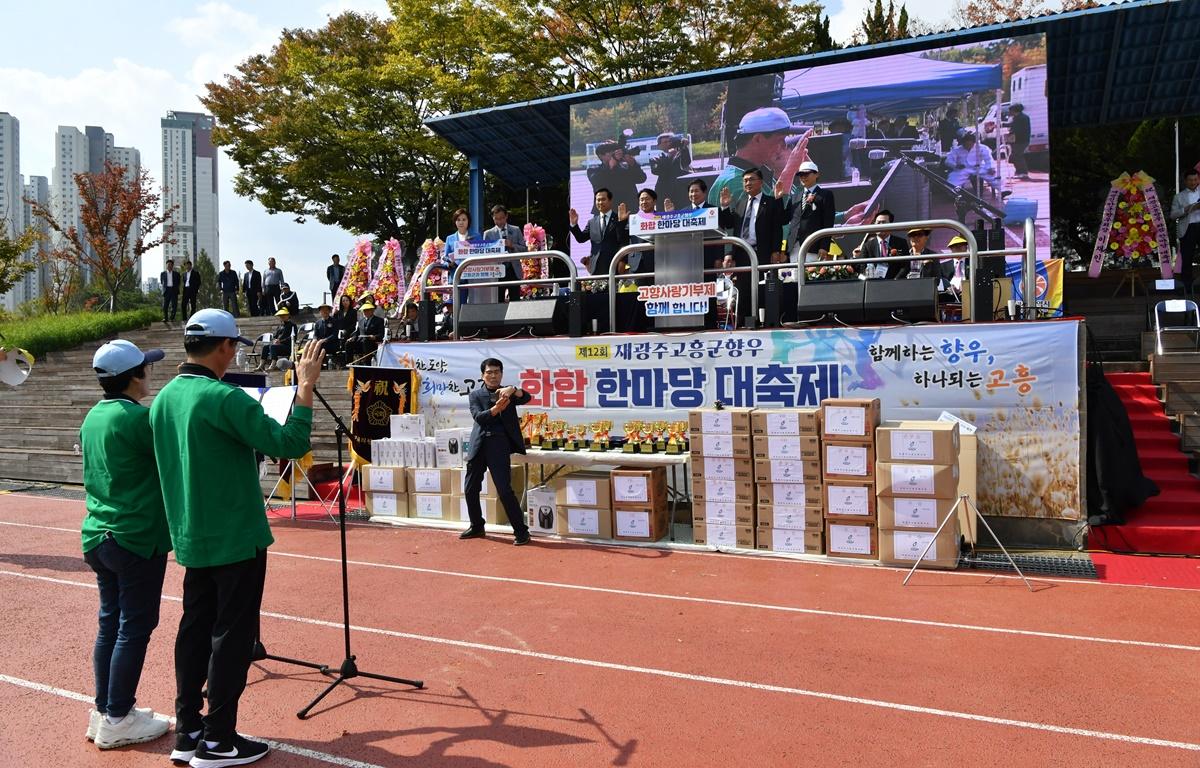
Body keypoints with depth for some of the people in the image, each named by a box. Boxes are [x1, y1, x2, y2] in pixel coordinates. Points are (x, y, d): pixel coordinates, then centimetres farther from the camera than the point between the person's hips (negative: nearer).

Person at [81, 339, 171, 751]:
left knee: (110, 623, 16)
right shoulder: (137, 417, -18)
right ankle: (117, 721, 9)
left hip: (98, 535, 9)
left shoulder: (93, 418, 9)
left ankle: (104, 711, 25)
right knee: (135, 627, 1)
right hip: (136, 538, -8)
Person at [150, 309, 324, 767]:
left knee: (196, 630, 15)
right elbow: (290, 444, -24)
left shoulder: (163, 399, 6)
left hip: (191, 539, 8)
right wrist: (305, 386, -17)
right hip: (235, 539, -8)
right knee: (231, 635, 3)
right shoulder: (223, 398, -20)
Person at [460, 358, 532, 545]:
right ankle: (477, 527, 29)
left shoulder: (507, 394, 11)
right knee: (470, 489, 10)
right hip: (479, 445, 3)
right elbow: (478, 416, -6)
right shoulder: (476, 395, 11)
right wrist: (496, 409, -23)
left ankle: (521, 531, -2)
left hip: (499, 445, -3)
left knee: (505, 490, -10)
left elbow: (526, 398, -7)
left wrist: (512, 390, -26)